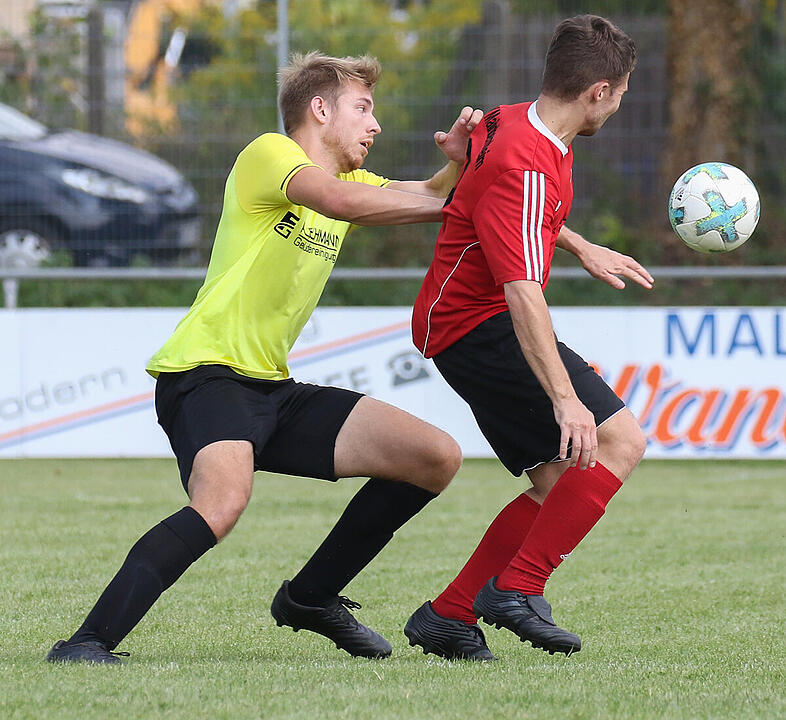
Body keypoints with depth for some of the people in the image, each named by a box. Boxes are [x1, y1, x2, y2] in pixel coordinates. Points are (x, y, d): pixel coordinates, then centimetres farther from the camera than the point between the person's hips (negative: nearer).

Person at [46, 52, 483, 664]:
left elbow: (429, 199, 20)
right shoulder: (269, 155, -6)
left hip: (274, 390, 9)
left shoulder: (353, 181, 20)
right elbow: (338, 201, -24)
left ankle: (309, 597, 16)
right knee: (224, 499, -37)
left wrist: (456, 164, -3)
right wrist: (447, 202, -15)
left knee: (437, 457, 5)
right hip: (205, 376, -9)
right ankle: (86, 644, -32)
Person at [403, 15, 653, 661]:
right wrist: (565, 398, -39)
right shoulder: (526, 166, -25)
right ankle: (517, 589, -18)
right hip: (479, 325, -11)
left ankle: (447, 617, 9)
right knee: (619, 440, -19)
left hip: (461, 324, 11)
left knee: (562, 481, 10)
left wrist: (582, 249, 37)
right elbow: (522, 295, -33)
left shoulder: (516, 123, 7)